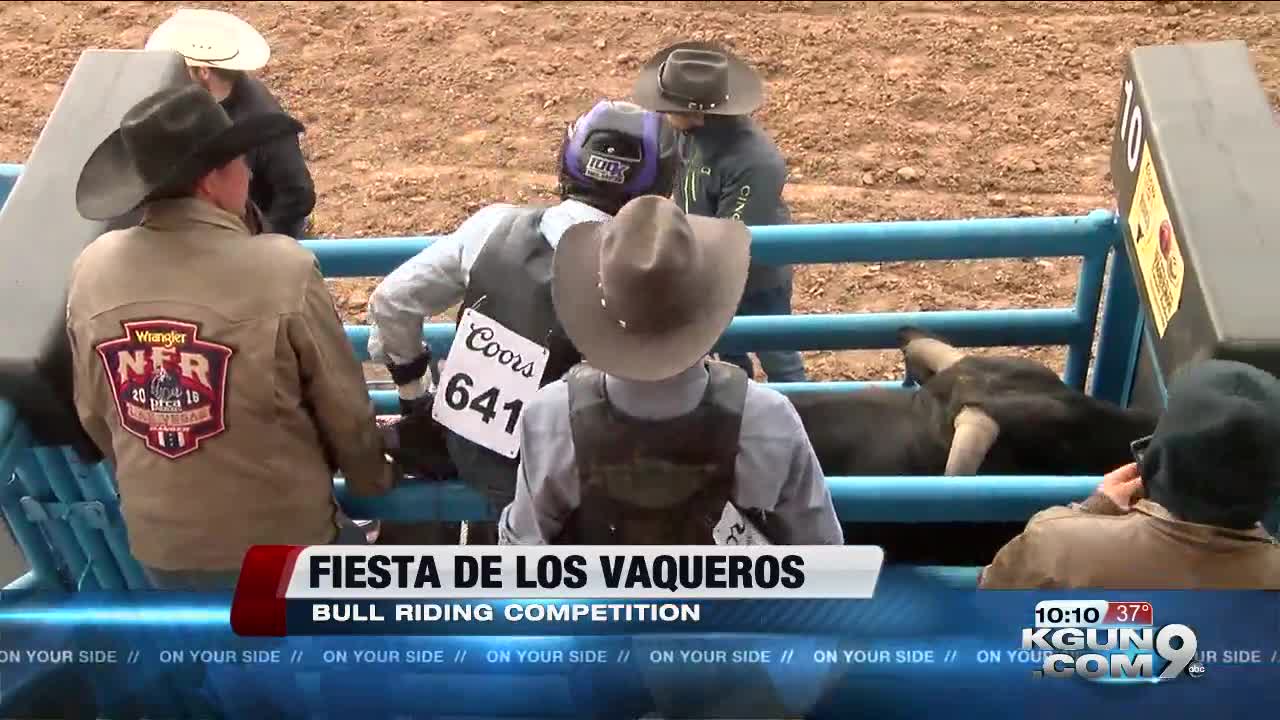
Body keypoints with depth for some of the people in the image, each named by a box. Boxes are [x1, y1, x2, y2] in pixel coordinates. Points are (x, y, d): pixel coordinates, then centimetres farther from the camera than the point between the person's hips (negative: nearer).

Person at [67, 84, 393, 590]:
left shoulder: (93, 272, -9)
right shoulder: (281, 271, -24)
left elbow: (93, 413, 5)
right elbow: (344, 406, -12)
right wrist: (372, 480, 10)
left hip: (159, 539, 5)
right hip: (283, 536, -4)